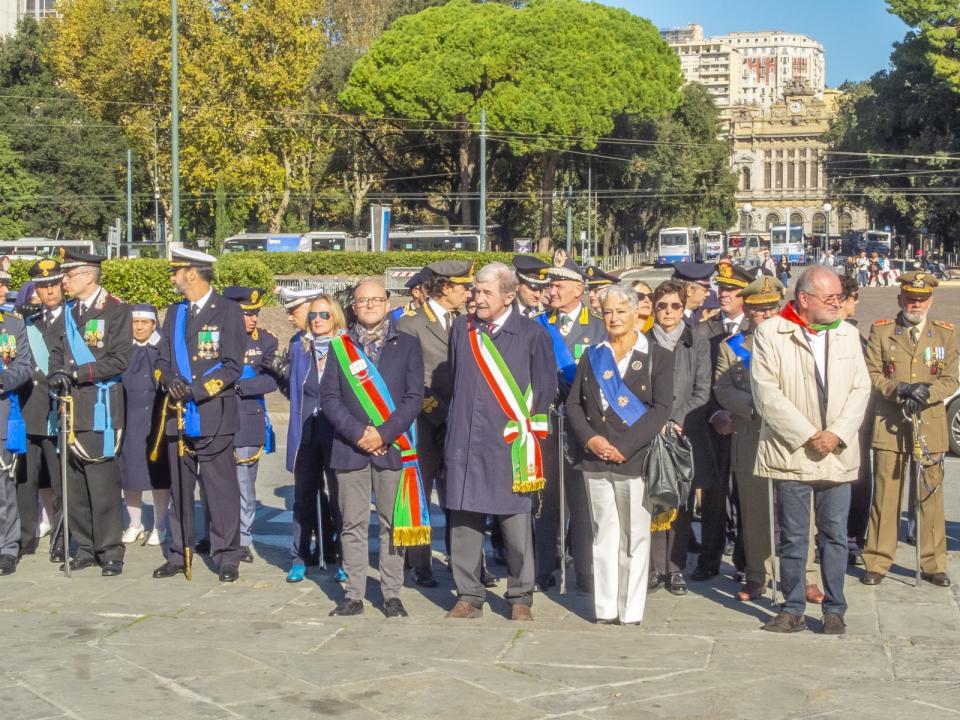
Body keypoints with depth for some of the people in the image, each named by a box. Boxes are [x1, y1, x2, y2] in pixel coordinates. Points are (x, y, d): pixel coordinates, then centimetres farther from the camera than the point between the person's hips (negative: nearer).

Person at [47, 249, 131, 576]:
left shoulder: (116, 310, -5)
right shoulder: (68, 311, 15)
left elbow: (119, 359, -11)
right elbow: (57, 351, 20)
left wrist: (77, 373, -16)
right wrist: (57, 374, -2)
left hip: (100, 407, -6)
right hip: (71, 406, 7)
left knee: (102, 482, -6)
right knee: (75, 482, 9)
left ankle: (110, 552, 2)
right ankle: (85, 548, 18)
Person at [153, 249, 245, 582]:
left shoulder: (228, 311, -3)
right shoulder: (174, 312, 15)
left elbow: (232, 366, -8)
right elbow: (163, 360, 15)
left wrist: (195, 390, -17)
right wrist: (170, 382, -7)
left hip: (213, 417, -5)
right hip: (178, 416, 6)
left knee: (221, 489, -2)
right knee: (179, 489, 11)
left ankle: (226, 557, 6)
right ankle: (178, 554, 20)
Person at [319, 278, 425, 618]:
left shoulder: (407, 344, 6)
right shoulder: (340, 346, 9)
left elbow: (414, 397, -1)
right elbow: (328, 397, 3)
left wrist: (383, 433, -11)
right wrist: (358, 433, -10)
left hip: (393, 448, -1)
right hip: (350, 449, 1)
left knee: (392, 524, 3)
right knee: (353, 524, 4)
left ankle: (392, 595, 10)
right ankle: (354, 595, 11)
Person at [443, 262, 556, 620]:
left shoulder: (532, 334, -3)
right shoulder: (462, 329, 8)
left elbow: (545, 389, 3)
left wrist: (527, 430, 1)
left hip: (510, 443, -3)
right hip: (464, 442, 3)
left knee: (516, 523, 1)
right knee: (464, 521, 6)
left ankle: (520, 598, 15)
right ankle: (469, 595, 17)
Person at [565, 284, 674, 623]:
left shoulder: (658, 357, 2)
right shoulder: (593, 356, 14)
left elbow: (661, 408, -6)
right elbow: (573, 403, 12)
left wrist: (625, 447, -13)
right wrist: (590, 439, -6)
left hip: (636, 459, -3)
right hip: (596, 460, 3)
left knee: (634, 537, -2)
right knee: (603, 534, 6)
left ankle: (631, 611, 5)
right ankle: (605, 609, 11)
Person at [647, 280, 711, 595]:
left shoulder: (698, 342, 6)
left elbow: (702, 391, 4)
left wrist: (678, 422, -7)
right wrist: (654, 425, -6)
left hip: (686, 432, 0)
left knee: (681, 502, 1)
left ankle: (676, 568, 8)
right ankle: (656, 567, 3)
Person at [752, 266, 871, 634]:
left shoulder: (847, 334, 9)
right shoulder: (770, 333, -5)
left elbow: (860, 388, 6)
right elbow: (766, 393, -10)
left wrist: (837, 433, -8)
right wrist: (807, 435, -12)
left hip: (837, 453, 3)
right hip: (791, 452, -3)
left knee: (834, 534, 7)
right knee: (793, 536, 4)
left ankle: (834, 610, 17)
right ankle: (793, 610, 14)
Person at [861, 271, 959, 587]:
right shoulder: (881, 330, 5)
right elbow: (872, 374, 0)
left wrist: (925, 392, -15)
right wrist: (899, 389, -17)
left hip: (931, 427, 1)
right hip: (890, 426, -1)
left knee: (931, 496, 5)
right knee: (885, 495, 0)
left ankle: (933, 563, 14)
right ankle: (878, 562, 9)